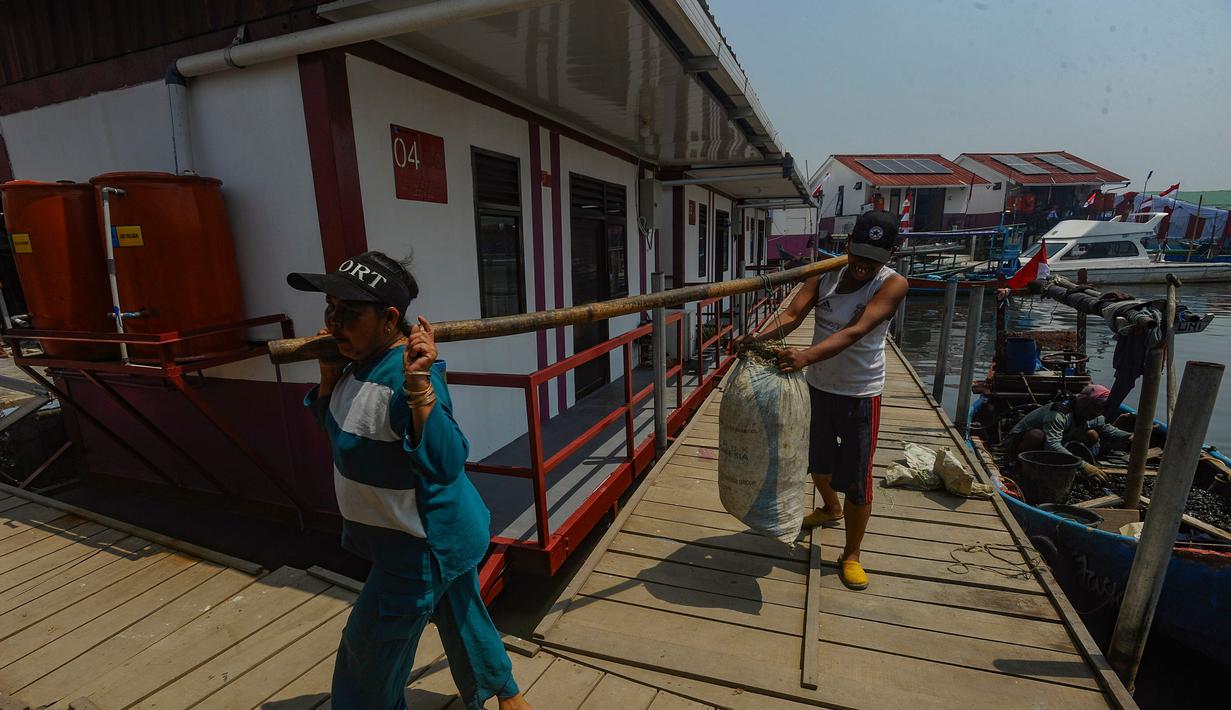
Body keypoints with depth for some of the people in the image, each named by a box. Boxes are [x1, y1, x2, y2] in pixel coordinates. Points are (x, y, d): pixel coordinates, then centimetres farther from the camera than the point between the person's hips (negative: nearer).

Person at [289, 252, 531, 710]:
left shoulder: (406, 373, -31)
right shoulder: (360, 362, -1)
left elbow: (445, 465, -41)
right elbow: (333, 424, 13)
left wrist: (419, 385, -50)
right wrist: (329, 375, -3)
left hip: (423, 547, -9)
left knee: (369, 661, 14)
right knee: (461, 617, 29)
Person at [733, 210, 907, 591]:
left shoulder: (892, 284, -16)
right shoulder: (825, 274, -4)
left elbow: (855, 332, -32)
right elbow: (793, 314, -18)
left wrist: (805, 356, -47)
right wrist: (759, 336, -39)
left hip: (860, 394, -4)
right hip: (818, 385, 5)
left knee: (857, 479, 3)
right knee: (817, 461, 23)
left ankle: (851, 555, 25)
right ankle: (830, 508, 54)